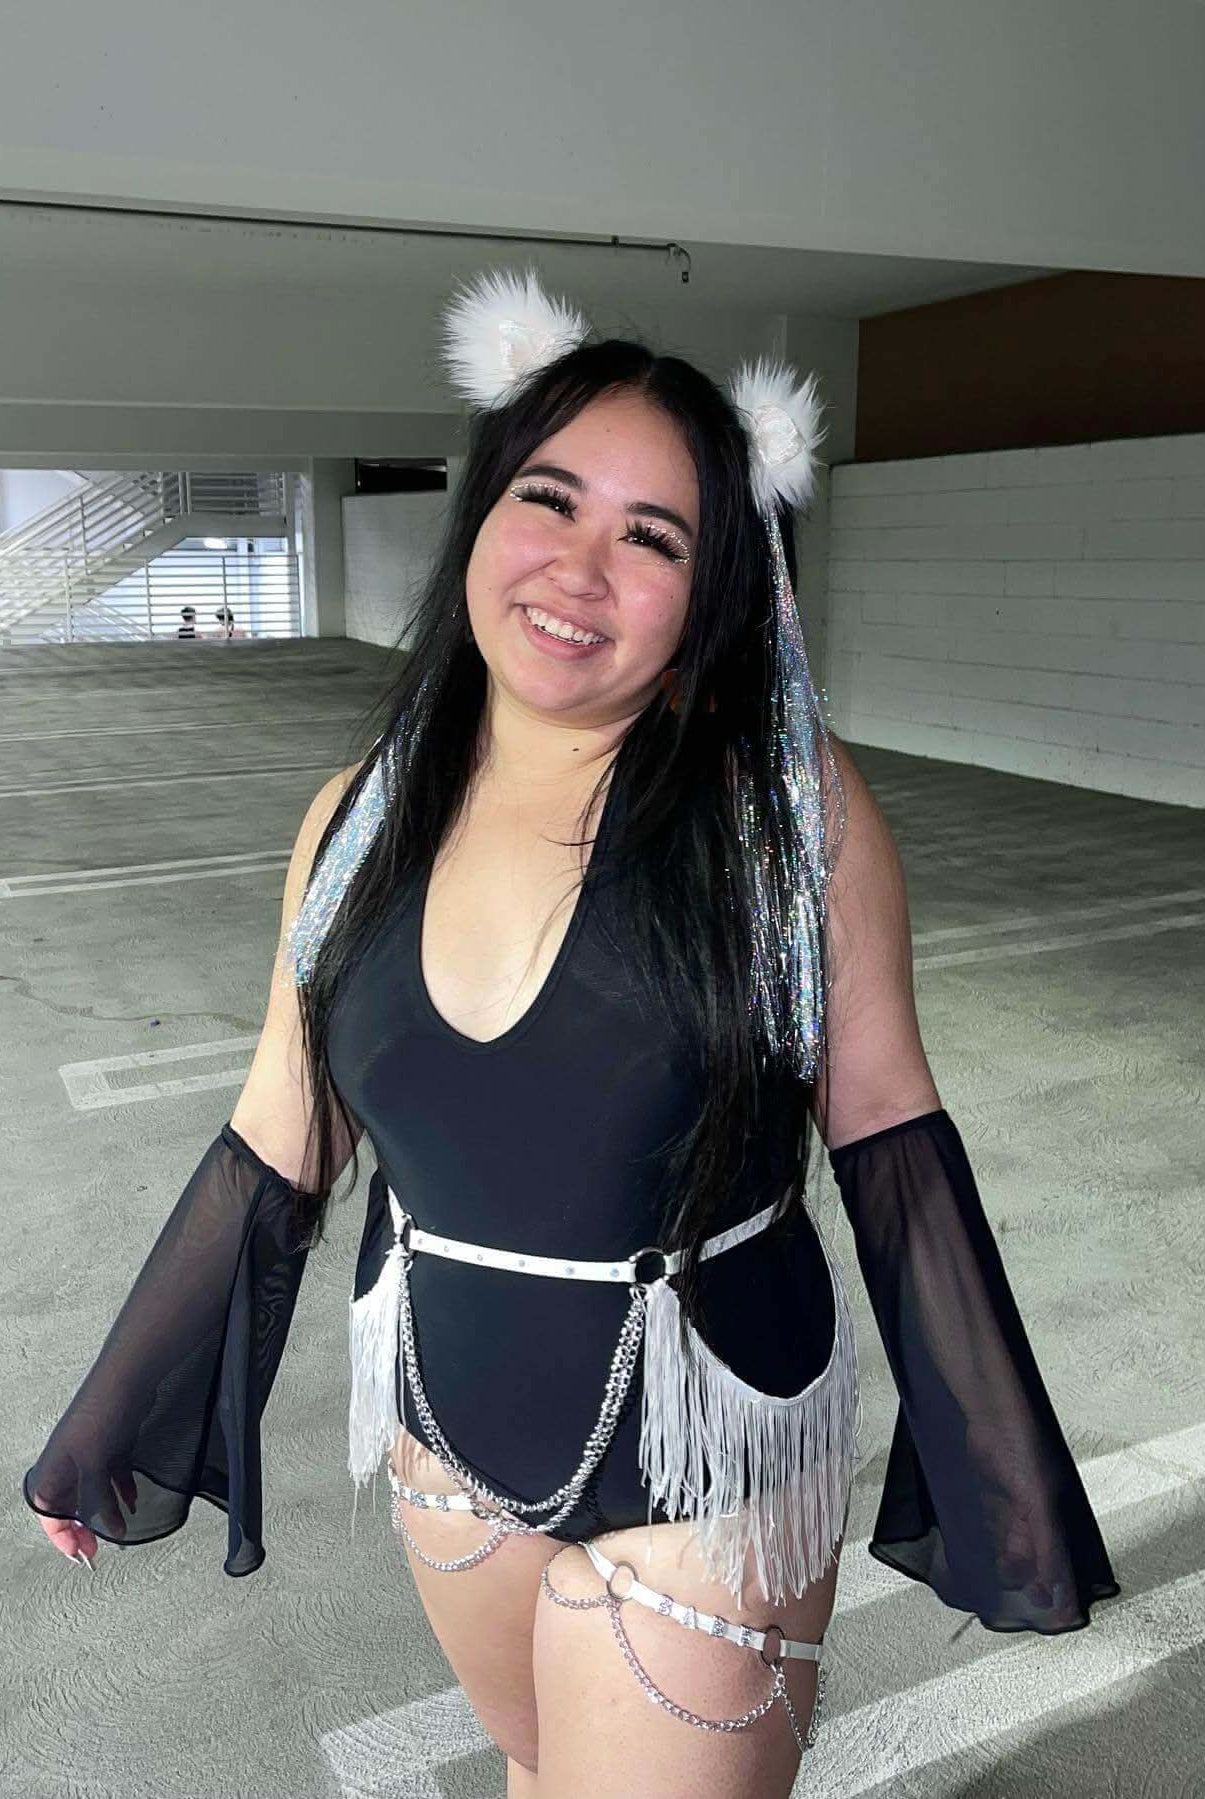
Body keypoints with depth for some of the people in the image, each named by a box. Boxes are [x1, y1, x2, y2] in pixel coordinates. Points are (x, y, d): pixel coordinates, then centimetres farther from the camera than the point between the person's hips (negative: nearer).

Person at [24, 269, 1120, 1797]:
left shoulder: (787, 804, -17)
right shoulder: (360, 819, -6)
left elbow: (884, 1130, -10)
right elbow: (277, 1149, 3)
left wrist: (1002, 1494, -5)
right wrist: (105, 1430, 11)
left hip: (701, 1481, -4)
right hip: (445, 1440, 4)